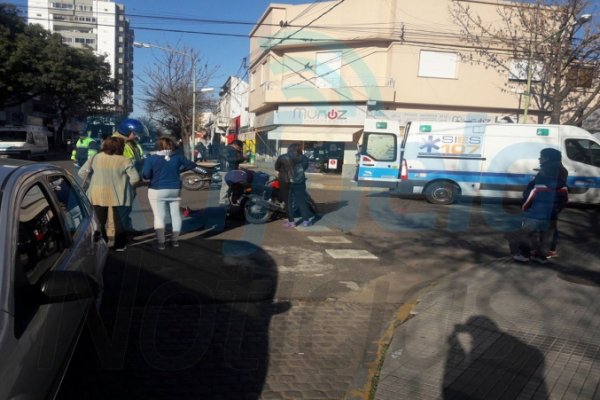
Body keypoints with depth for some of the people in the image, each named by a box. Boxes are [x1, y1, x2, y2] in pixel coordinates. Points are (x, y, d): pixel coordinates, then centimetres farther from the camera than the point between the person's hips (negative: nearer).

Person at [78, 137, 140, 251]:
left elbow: (82, 172, -4)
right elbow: (135, 178, -14)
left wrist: (91, 184, 9)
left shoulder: (95, 158, -2)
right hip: (118, 195, -2)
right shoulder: (124, 161, -11)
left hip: (98, 194, 2)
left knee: (100, 221, 15)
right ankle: (120, 245, 18)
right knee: (119, 221, 14)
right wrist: (124, 185, 4)